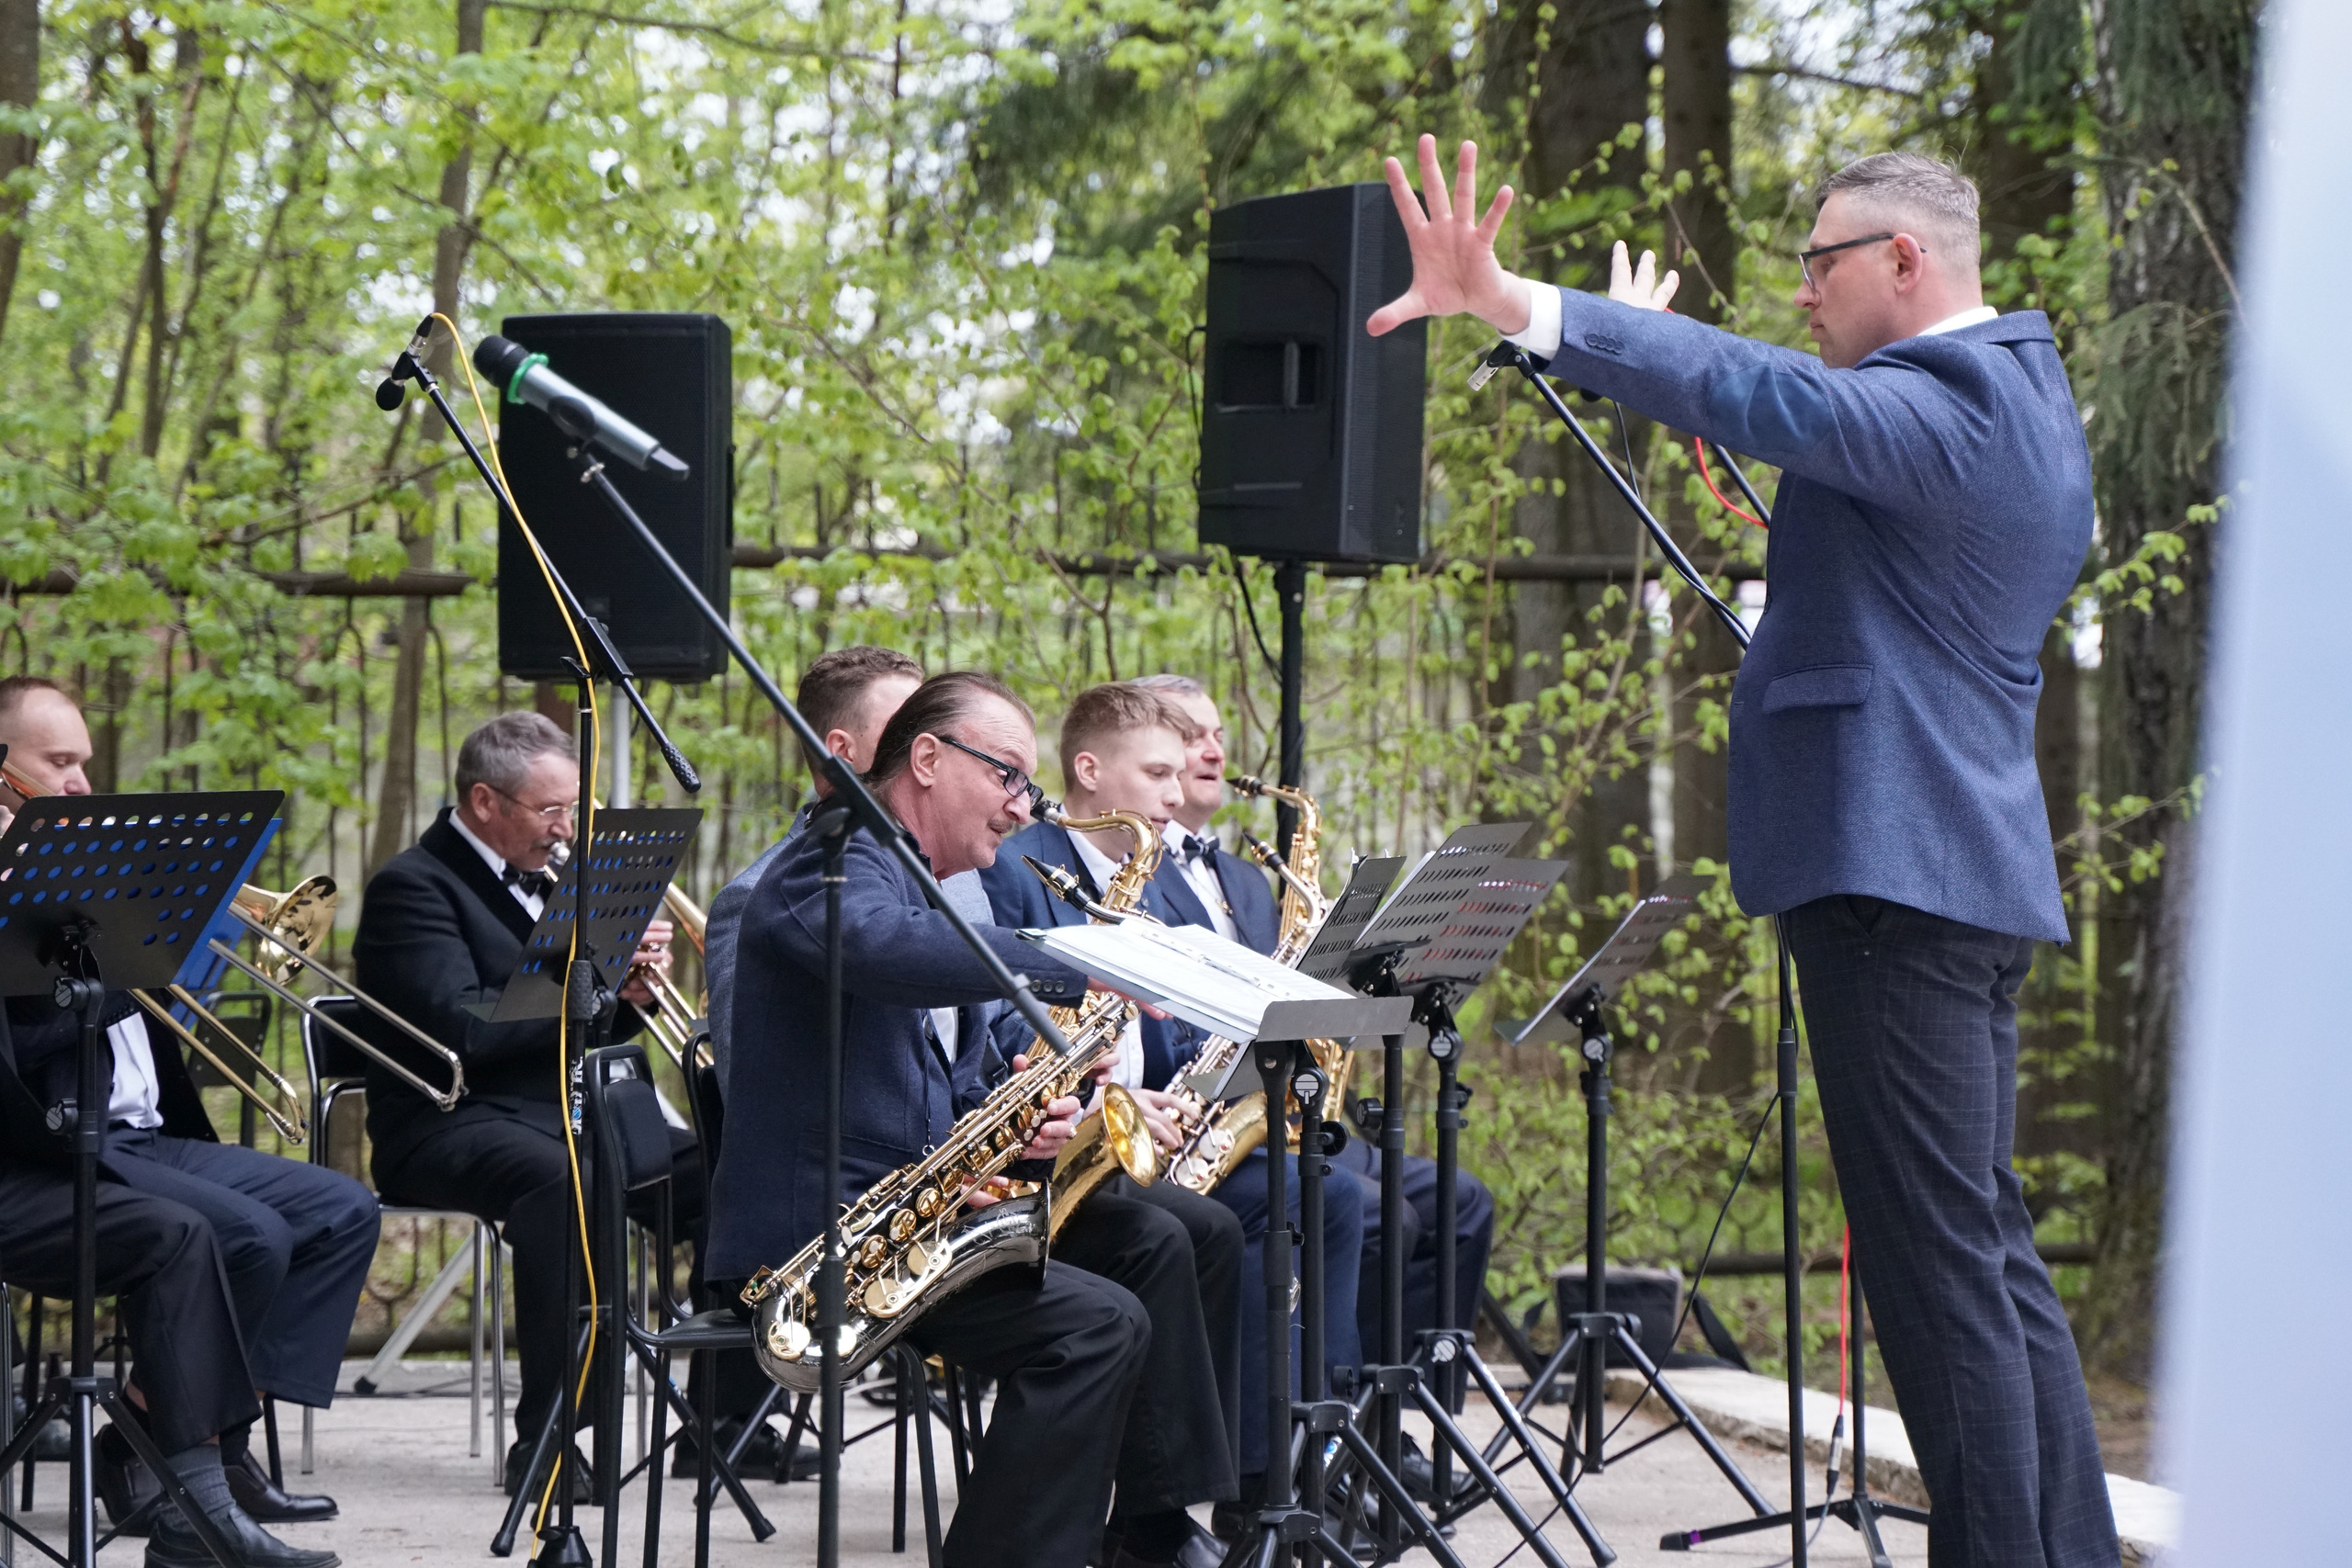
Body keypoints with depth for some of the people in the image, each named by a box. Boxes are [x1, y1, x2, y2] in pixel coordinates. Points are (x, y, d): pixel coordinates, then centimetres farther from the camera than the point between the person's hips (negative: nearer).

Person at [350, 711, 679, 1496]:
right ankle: (545, 1437, -38)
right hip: (450, 1127, -8)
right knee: (557, 1175, -39)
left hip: (564, 1113, 8)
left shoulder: (542, 877, 18)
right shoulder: (414, 885, -8)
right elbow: (461, 1028, -22)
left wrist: (630, 994, -2)